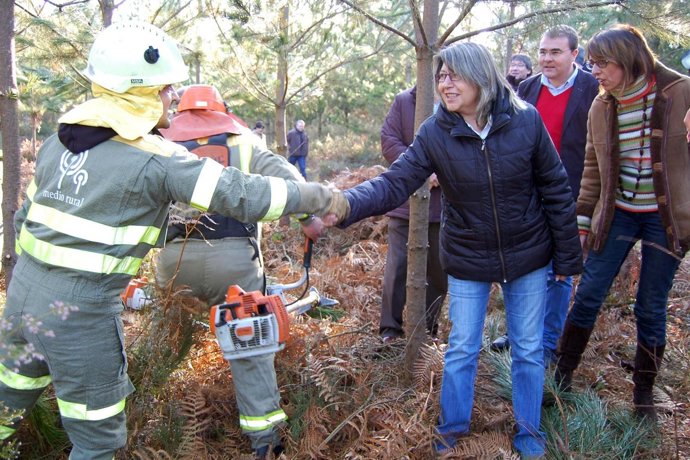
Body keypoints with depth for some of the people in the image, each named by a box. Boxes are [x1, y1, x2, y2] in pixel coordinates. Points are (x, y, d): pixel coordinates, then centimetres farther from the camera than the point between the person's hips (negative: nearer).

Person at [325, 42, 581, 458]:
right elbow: (394, 184, -20)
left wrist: (568, 257, -3)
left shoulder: (526, 121, -14)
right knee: (462, 349, 11)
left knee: (529, 349, 13)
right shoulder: (435, 133, -13)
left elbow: (555, 189, -7)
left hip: (528, 257, 0)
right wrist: (346, 205, -39)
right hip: (468, 261, 0)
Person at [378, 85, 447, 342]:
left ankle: (428, 327, 27)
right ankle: (390, 327, 13)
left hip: (444, 205, 1)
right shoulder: (403, 101, 0)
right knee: (397, 265, 1)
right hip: (405, 201, -1)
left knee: (440, 269, 10)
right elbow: (389, 142, -6)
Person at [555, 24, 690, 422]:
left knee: (651, 308, 5)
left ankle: (644, 393, 23)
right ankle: (563, 375, 19)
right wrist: (583, 219, 7)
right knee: (588, 295, 3)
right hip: (617, 214, 3)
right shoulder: (601, 107, 2)